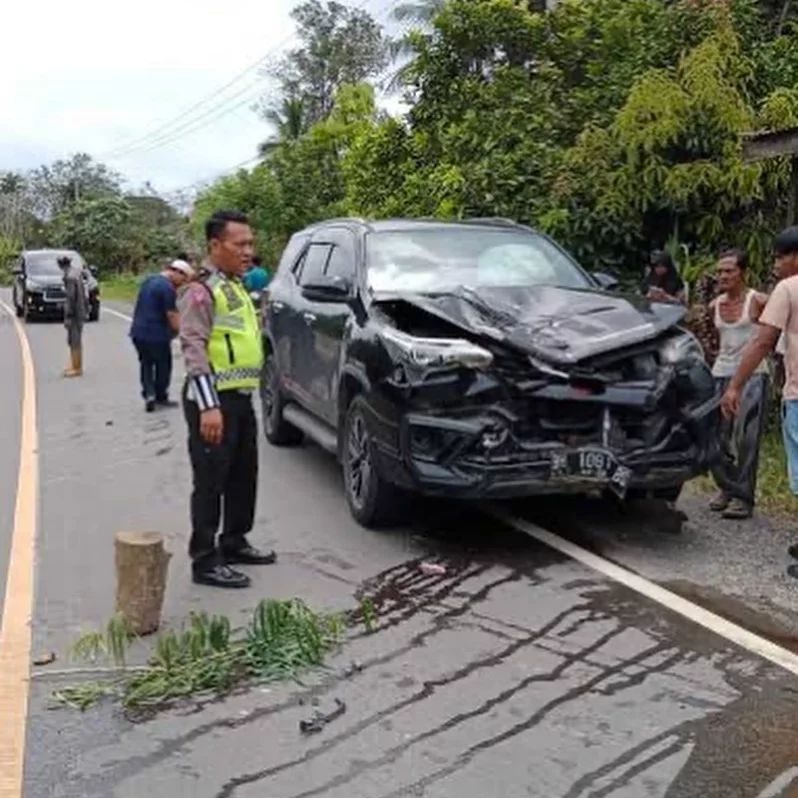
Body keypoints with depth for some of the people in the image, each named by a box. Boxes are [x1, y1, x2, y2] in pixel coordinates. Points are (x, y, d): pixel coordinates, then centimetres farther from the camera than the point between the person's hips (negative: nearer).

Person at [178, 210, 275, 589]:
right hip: (214, 400, -9)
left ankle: (234, 543, 31)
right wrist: (209, 406, -26)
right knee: (210, 482, -3)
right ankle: (205, 561, 4)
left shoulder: (237, 288, 17)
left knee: (244, 475, 17)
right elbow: (194, 349, -19)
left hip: (241, 398, 9)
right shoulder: (202, 291, -11)